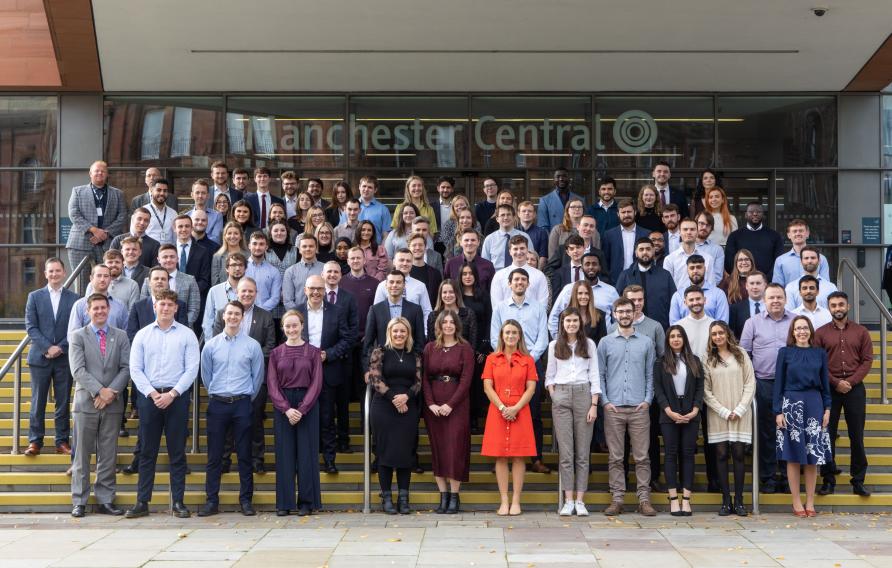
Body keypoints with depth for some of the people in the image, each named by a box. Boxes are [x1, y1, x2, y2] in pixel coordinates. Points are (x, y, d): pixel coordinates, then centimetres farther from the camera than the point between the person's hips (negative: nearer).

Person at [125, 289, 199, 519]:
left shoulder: (187, 335, 4)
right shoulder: (142, 335, 8)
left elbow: (192, 369, -2)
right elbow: (135, 369, 3)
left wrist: (172, 394, -11)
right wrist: (153, 394, -8)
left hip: (177, 396, -1)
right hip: (149, 396, 1)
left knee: (177, 452, 2)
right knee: (147, 452, 4)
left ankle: (178, 502, 7)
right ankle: (142, 502, 8)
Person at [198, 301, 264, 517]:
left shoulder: (252, 345, -1)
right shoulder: (210, 345, 3)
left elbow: (258, 376, 5)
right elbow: (206, 376, 13)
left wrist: (247, 398, 10)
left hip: (242, 404, -1)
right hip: (217, 404, 1)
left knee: (244, 455, 3)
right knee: (214, 455, 4)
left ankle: (246, 500, 10)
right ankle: (212, 501, 10)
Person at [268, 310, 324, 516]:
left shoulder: (313, 352, 2)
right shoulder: (276, 353, 7)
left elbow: (316, 383, -3)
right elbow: (272, 385, 1)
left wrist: (301, 409, -12)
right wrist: (287, 409, -11)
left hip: (307, 405, -1)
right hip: (282, 407, 1)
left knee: (306, 452, -1)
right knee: (284, 453, 2)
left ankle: (307, 502, 7)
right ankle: (284, 502, 8)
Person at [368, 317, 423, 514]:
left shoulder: (415, 356, 12)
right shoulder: (379, 353, 3)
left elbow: (418, 382, 5)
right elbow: (376, 380, -6)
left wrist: (406, 396, -14)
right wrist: (394, 398, -14)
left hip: (408, 408, 3)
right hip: (383, 408, -2)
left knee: (406, 452, 2)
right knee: (385, 451, 0)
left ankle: (404, 498, 7)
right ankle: (386, 497, 6)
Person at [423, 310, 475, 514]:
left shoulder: (465, 348, 0)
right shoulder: (430, 348, 9)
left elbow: (466, 379, -7)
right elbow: (425, 377, 5)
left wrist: (450, 404, -14)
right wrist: (431, 403, -9)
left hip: (456, 405, -3)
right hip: (433, 406, 3)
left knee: (455, 449, -4)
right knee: (437, 449, 3)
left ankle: (454, 497, 2)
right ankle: (443, 496, 7)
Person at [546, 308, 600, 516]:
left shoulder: (589, 344, 8)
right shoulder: (554, 346, 11)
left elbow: (594, 375, 5)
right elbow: (549, 376, 14)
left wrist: (594, 405, -3)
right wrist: (554, 397, 0)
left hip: (583, 394, 0)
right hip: (561, 396, 0)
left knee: (583, 451, -1)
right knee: (565, 452, -2)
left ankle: (580, 501, 2)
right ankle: (568, 501, 0)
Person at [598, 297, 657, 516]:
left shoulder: (646, 342, 10)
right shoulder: (605, 343, 9)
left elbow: (650, 374, 10)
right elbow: (600, 374, 7)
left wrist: (647, 400, -2)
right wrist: (605, 401, -3)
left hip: (639, 408, 0)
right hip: (613, 408, 0)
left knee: (642, 457, 0)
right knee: (616, 457, 2)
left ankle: (644, 499, 5)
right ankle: (617, 499, 8)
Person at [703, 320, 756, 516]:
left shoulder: (741, 354, 7)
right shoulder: (707, 359, 4)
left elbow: (750, 383, 3)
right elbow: (706, 391, 1)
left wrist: (739, 410, -7)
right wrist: (724, 412, -7)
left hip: (740, 414, 0)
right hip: (717, 415, 0)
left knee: (739, 454, -1)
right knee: (721, 455, 0)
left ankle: (739, 500, 3)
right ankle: (726, 500, 4)